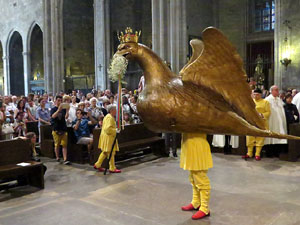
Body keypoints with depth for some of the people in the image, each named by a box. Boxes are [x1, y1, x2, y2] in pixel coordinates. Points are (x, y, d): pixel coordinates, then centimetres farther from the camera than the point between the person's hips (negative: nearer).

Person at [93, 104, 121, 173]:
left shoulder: (108, 116, 16)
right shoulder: (109, 118, -18)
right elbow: (108, 129, -27)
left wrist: (115, 129, 16)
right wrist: (115, 131, -18)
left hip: (107, 137, 11)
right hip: (108, 137, -11)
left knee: (105, 152, 17)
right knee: (111, 153, -3)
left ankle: (97, 165, 23)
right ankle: (112, 168, 4)